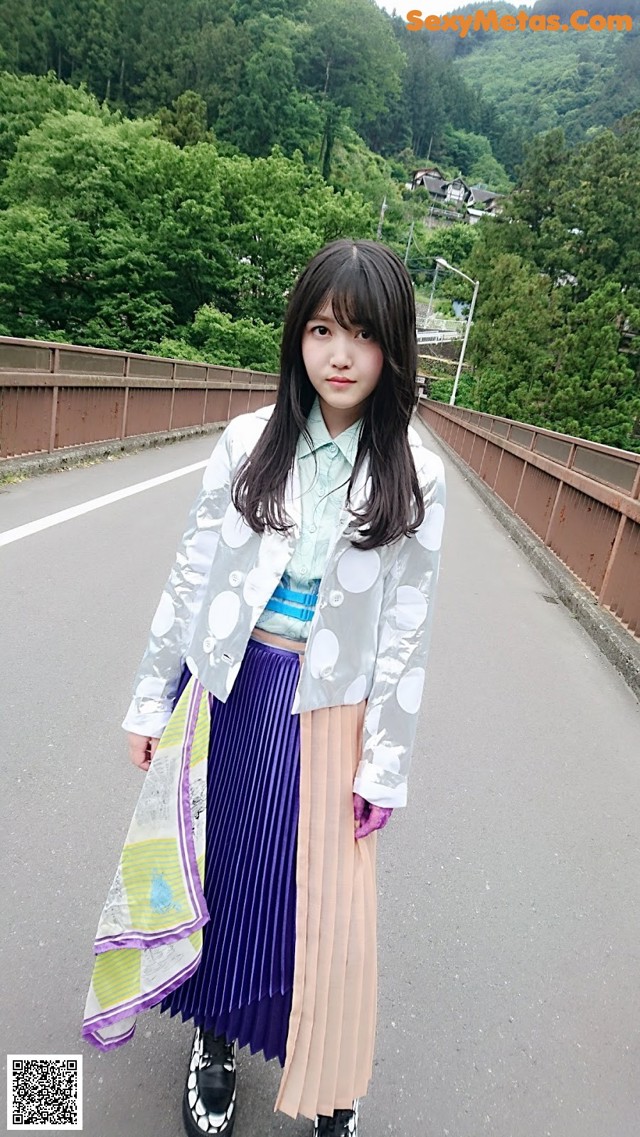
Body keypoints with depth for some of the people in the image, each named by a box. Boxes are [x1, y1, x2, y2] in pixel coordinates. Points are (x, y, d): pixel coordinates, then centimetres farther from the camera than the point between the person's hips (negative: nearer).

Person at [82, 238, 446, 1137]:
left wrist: (385, 764, -3)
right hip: (225, 690, 2)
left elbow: (406, 629, -4)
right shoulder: (250, 441, -5)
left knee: (325, 905, 10)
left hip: (327, 712, -1)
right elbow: (191, 573, 1)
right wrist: (153, 700, 4)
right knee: (210, 869, 16)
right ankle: (213, 1039, 46)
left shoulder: (413, 475, -7)